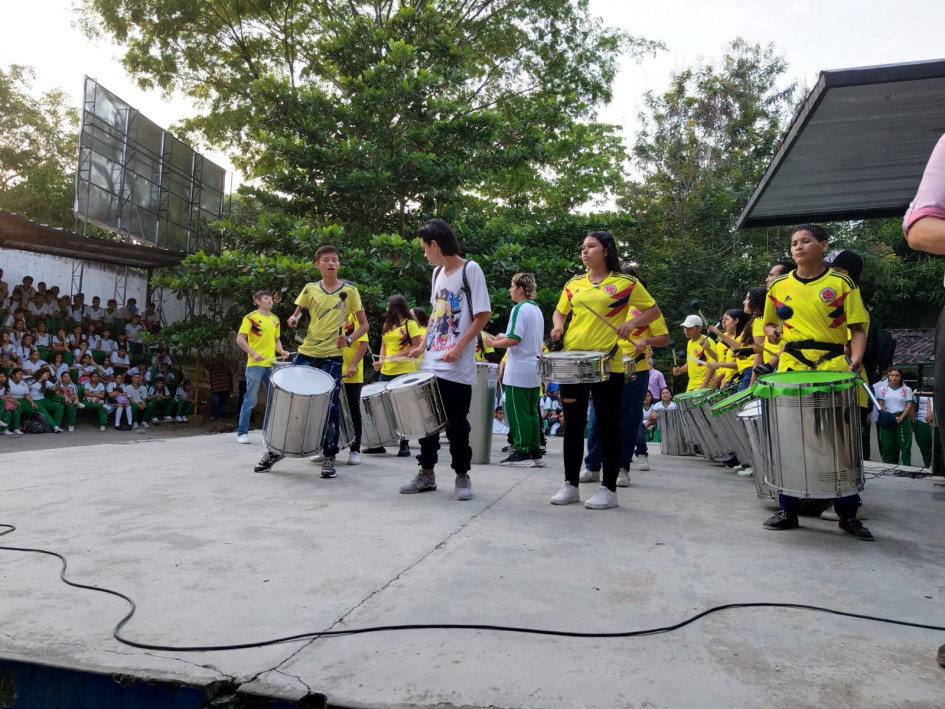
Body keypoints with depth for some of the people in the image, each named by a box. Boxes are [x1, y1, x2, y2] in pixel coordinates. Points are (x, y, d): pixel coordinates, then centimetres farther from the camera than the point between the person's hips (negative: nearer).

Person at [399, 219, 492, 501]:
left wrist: (459, 347, -18)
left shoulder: (470, 269, -9)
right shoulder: (437, 272, 12)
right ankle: (427, 474, 23)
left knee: (456, 424, 1)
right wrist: (423, 346, 11)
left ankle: (462, 476, 16)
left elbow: (483, 315, -13)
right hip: (431, 363, 7)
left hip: (457, 367, -7)